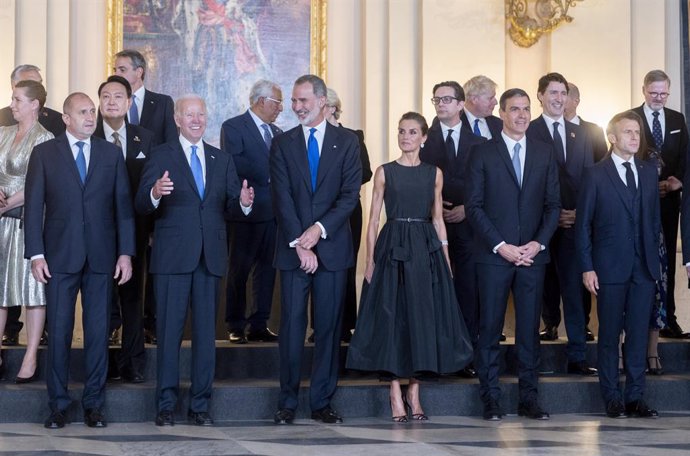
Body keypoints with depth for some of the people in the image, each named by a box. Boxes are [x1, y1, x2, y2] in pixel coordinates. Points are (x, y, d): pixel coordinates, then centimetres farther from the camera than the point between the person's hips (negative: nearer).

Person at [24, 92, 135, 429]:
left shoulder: (112, 154, 9)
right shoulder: (44, 154, 5)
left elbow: (123, 205, 7)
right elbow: (34, 206, 2)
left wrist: (125, 252, 0)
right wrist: (36, 254, -6)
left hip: (101, 256, 1)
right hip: (60, 256, -1)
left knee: (98, 331, 4)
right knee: (59, 331, 2)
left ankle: (93, 404, 12)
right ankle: (58, 404, 11)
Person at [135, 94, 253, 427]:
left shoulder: (222, 160, 15)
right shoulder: (161, 156, 3)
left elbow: (230, 206, 9)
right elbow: (142, 206, -7)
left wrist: (243, 202, -14)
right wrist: (155, 193, -29)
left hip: (210, 258, 4)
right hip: (172, 257, -4)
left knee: (206, 332, 6)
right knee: (169, 331, -1)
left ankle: (199, 406, 13)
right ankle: (166, 405, 7)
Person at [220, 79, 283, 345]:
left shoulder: (277, 133, 18)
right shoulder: (233, 127, -4)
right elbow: (235, 163, -18)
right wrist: (268, 175, -15)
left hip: (273, 211, 7)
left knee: (267, 268, 7)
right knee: (239, 269, 1)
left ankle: (259, 325, 13)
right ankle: (236, 327, 8)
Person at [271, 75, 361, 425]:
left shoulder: (346, 142, 6)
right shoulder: (282, 143, 7)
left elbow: (350, 195, -1)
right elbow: (282, 199, -1)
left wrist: (319, 229, -13)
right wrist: (300, 245, -10)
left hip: (332, 246, 0)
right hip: (293, 248, 0)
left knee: (329, 326, 2)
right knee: (291, 325, -1)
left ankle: (322, 402, 9)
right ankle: (287, 402, 6)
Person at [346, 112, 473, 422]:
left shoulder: (434, 173, 9)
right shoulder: (385, 172, 4)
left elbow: (438, 219, 11)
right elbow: (373, 219, 2)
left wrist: (446, 259, 3)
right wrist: (370, 260, -6)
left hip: (426, 250, 2)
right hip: (392, 248, -2)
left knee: (423, 317, 3)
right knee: (392, 318, -3)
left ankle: (414, 392, 13)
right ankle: (396, 396, 3)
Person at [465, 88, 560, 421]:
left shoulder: (545, 153, 11)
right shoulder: (482, 153, 2)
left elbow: (553, 204, 10)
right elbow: (473, 206, -3)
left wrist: (539, 243, -5)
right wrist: (500, 245, -11)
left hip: (533, 253, 3)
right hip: (493, 255, -2)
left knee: (529, 328, 5)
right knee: (490, 328, -1)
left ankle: (528, 399, 11)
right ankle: (490, 399, 6)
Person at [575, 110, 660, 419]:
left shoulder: (649, 174, 12)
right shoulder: (595, 175, -1)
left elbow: (654, 219, 14)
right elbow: (583, 224, -2)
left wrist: (654, 259, 6)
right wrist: (587, 268, -7)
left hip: (644, 266, 4)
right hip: (610, 267, -4)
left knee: (639, 333, 4)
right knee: (609, 333, 3)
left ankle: (635, 397, 11)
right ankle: (612, 398, 12)